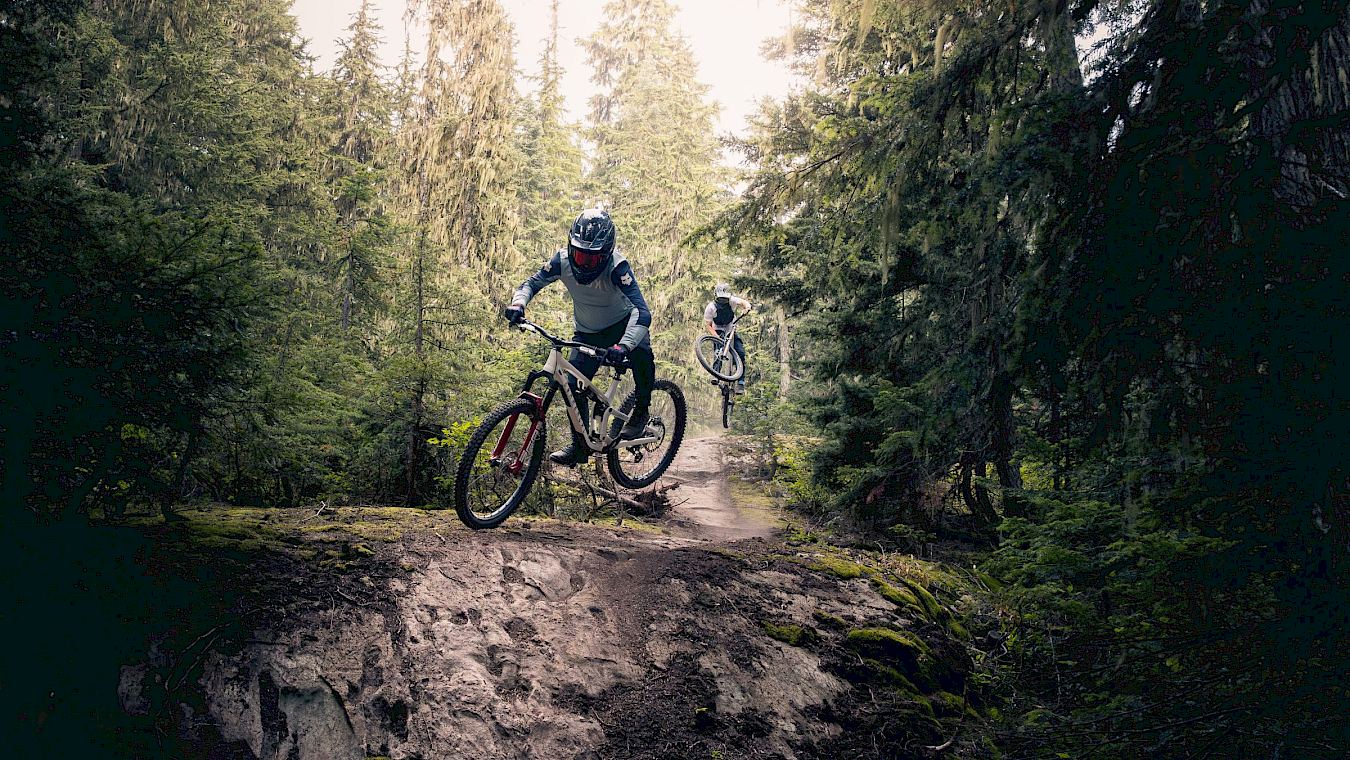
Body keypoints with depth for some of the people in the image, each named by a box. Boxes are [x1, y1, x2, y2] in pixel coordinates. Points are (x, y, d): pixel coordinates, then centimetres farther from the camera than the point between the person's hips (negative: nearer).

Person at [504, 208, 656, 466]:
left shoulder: (617, 266, -34)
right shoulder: (563, 260, -22)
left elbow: (642, 312, -44)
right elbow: (532, 283, -7)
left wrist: (623, 346, -59)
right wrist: (518, 304, -30)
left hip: (621, 324, -4)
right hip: (587, 332, 4)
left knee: (641, 356, -33)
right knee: (573, 385, -7)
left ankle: (641, 411, -9)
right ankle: (580, 445, 11)